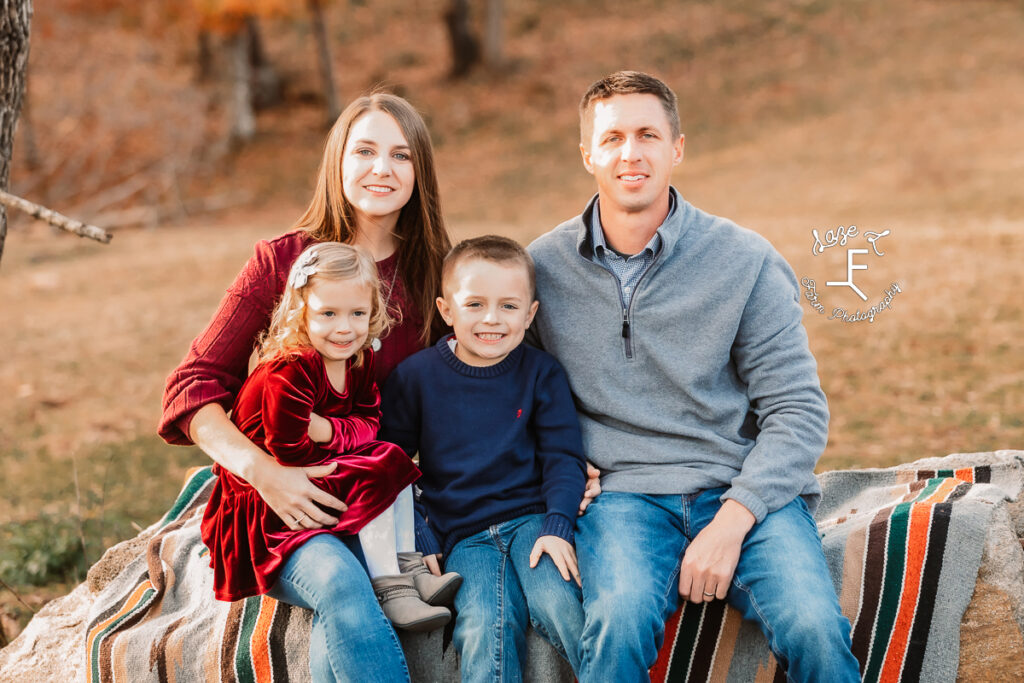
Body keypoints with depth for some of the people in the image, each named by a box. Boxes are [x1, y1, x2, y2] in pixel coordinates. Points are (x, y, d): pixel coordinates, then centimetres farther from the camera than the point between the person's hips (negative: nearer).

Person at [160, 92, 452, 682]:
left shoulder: (435, 272, 10)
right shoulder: (281, 262, 4)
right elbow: (193, 387, 0)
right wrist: (262, 470, -16)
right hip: (294, 501, -2)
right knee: (342, 588, -33)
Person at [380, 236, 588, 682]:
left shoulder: (541, 373, 5)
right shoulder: (416, 377, 4)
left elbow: (562, 457, 5)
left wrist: (557, 527, -11)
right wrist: (419, 543, 0)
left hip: (532, 518, 0)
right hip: (464, 536, 0)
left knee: (555, 601, -28)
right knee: (485, 628, -26)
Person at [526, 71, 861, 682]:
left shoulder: (747, 261, 2)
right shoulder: (542, 265, 6)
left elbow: (799, 412, 0)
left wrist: (732, 520, -13)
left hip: (746, 490, 0)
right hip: (626, 493, 0)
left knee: (816, 631, -27)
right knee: (621, 624, -32)